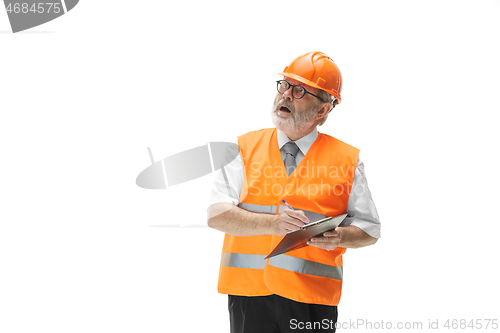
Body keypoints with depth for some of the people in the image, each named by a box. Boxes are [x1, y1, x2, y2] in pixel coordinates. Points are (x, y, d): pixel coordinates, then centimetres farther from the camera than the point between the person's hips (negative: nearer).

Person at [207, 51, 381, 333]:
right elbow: (216, 214, -2)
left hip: (312, 298, -1)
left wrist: (340, 236, -13)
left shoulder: (346, 160, 5)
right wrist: (272, 223, -16)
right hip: (248, 290, 1)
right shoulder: (245, 148, 7)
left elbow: (370, 230, 9)